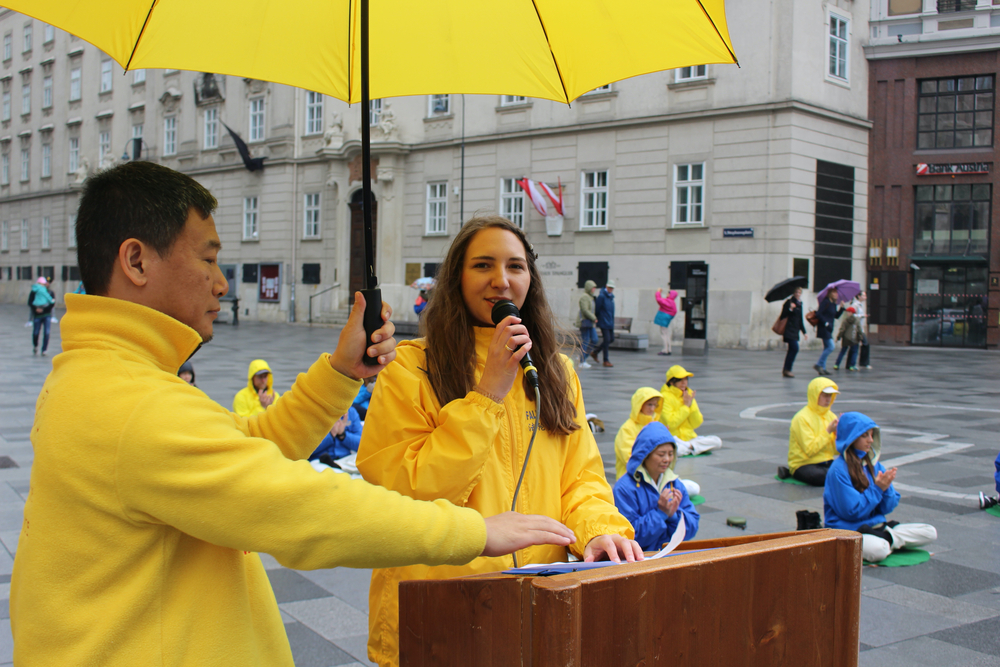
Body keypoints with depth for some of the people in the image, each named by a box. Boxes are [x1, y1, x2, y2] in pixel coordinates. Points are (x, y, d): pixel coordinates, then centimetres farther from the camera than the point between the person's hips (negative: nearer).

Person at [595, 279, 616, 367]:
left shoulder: (611, 296, 12)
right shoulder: (602, 296, -13)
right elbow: (597, 309, -11)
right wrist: (597, 318, -4)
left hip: (610, 323, 8)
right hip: (604, 322, -8)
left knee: (611, 339, 12)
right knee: (606, 339, -8)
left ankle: (595, 352, 27)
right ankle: (606, 361, -1)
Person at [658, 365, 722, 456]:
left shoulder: (688, 395, 11)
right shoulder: (665, 397, -8)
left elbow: (696, 424, 7)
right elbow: (670, 424, -19)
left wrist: (692, 405, -7)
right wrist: (686, 406, -12)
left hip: (689, 437, 6)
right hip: (672, 438, -6)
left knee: (717, 441, -14)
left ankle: (688, 446, -18)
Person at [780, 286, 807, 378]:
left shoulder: (799, 304, 17)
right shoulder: (789, 302, -7)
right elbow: (783, 316, -13)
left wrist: (804, 332, 22)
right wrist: (790, 309, -28)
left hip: (795, 331, 8)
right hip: (789, 330, -8)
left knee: (792, 350, 8)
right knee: (795, 348, -16)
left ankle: (786, 370, 15)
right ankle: (787, 369, -10)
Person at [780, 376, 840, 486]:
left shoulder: (830, 416, 10)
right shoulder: (802, 418, -11)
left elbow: (836, 450, 8)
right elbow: (810, 450, -20)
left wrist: (838, 433, -10)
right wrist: (828, 431, -16)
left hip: (826, 462, 7)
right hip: (803, 464, -7)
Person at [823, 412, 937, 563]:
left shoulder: (874, 464, 6)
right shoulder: (839, 469, -14)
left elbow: (887, 508, 8)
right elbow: (852, 511, -17)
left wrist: (886, 488, -12)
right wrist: (877, 488, -17)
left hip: (876, 526, 7)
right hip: (848, 530, -7)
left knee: (930, 533, -3)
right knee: (877, 550, -38)